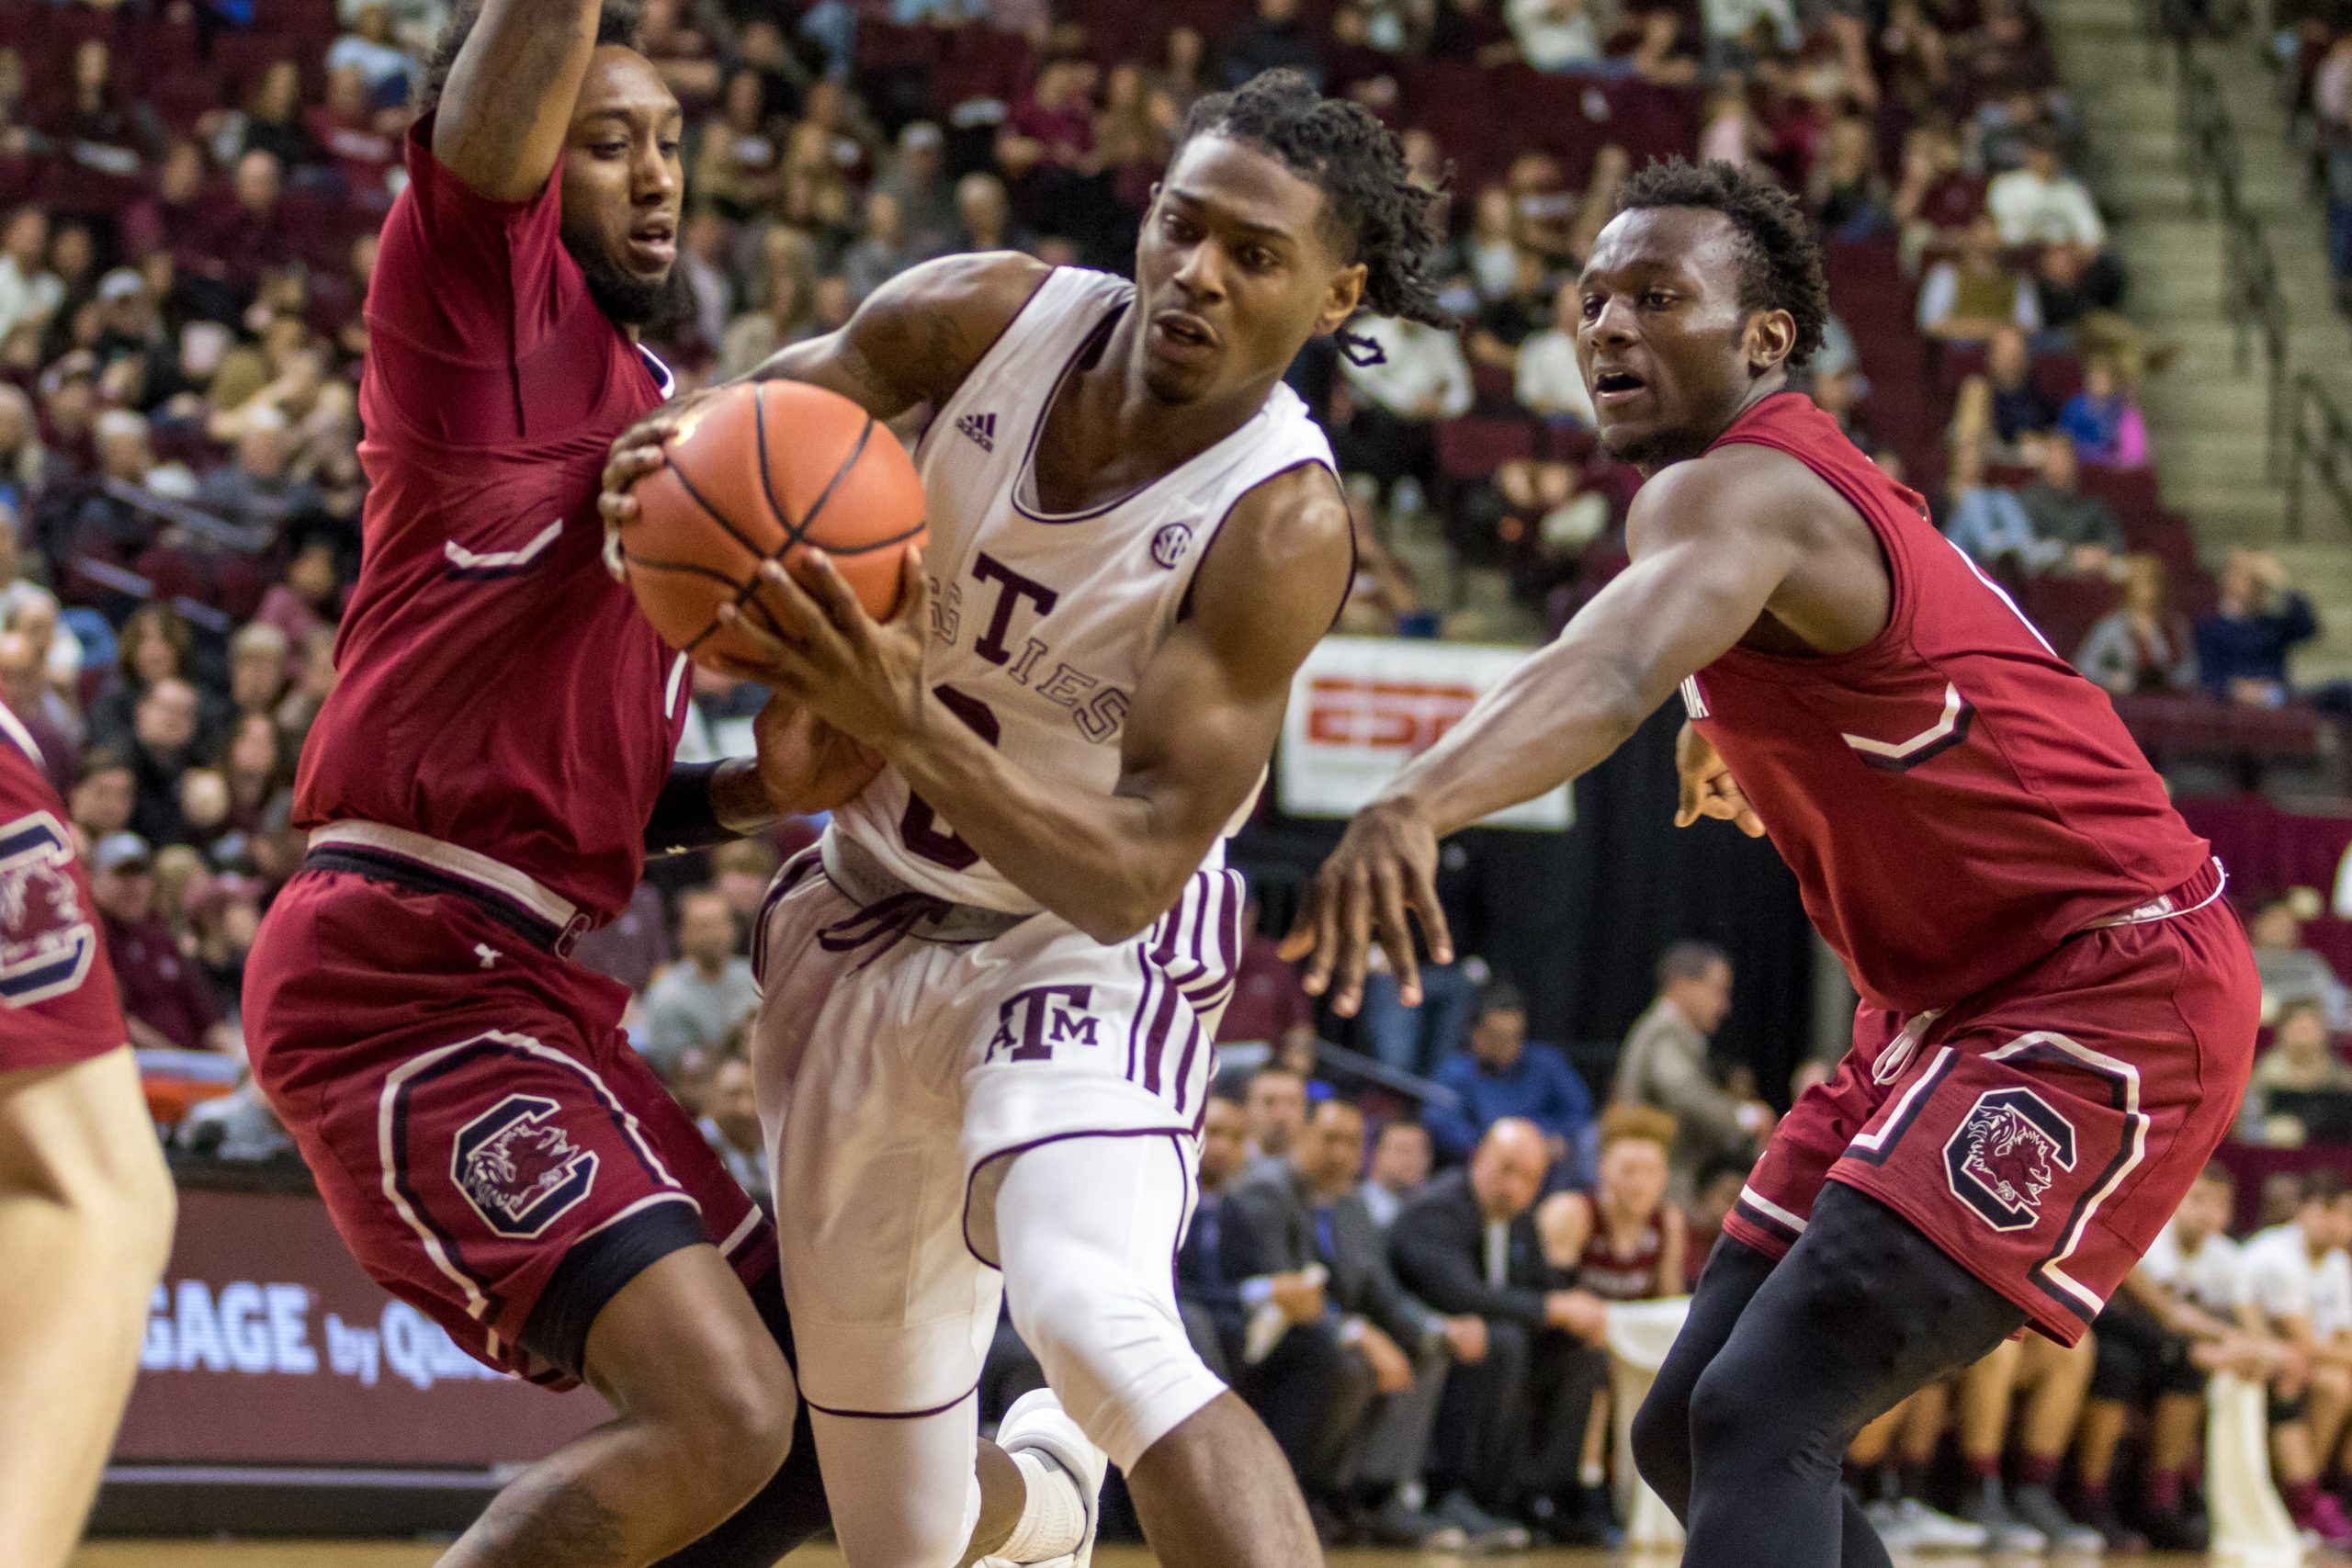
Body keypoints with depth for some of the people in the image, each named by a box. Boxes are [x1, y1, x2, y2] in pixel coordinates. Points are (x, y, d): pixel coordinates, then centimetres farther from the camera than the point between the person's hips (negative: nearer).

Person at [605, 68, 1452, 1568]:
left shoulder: (1280, 527, -26)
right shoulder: (994, 316, -14)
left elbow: (1129, 876, -29)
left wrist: (905, 721, -41)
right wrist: (669, 461, -23)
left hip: (1091, 955, -5)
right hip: (869, 924, 5)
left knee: (1100, 1323, -32)